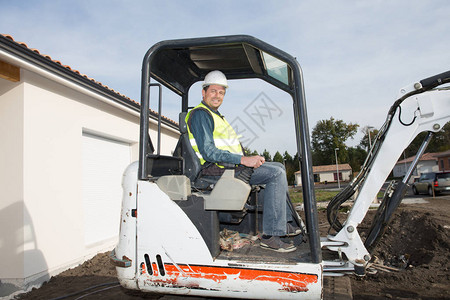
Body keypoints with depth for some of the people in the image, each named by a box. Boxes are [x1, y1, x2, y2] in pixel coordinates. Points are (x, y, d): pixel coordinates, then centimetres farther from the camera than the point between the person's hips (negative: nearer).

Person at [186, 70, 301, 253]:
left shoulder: (214, 115, 24)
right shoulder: (200, 115, -10)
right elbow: (208, 152, -21)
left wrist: (250, 159, 8)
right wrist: (243, 160, -24)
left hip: (229, 165, 10)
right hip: (216, 169, -10)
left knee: (278, 167, 14)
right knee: (276, 174, -18)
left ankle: (285, 223, 11)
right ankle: (270, 236, -18)